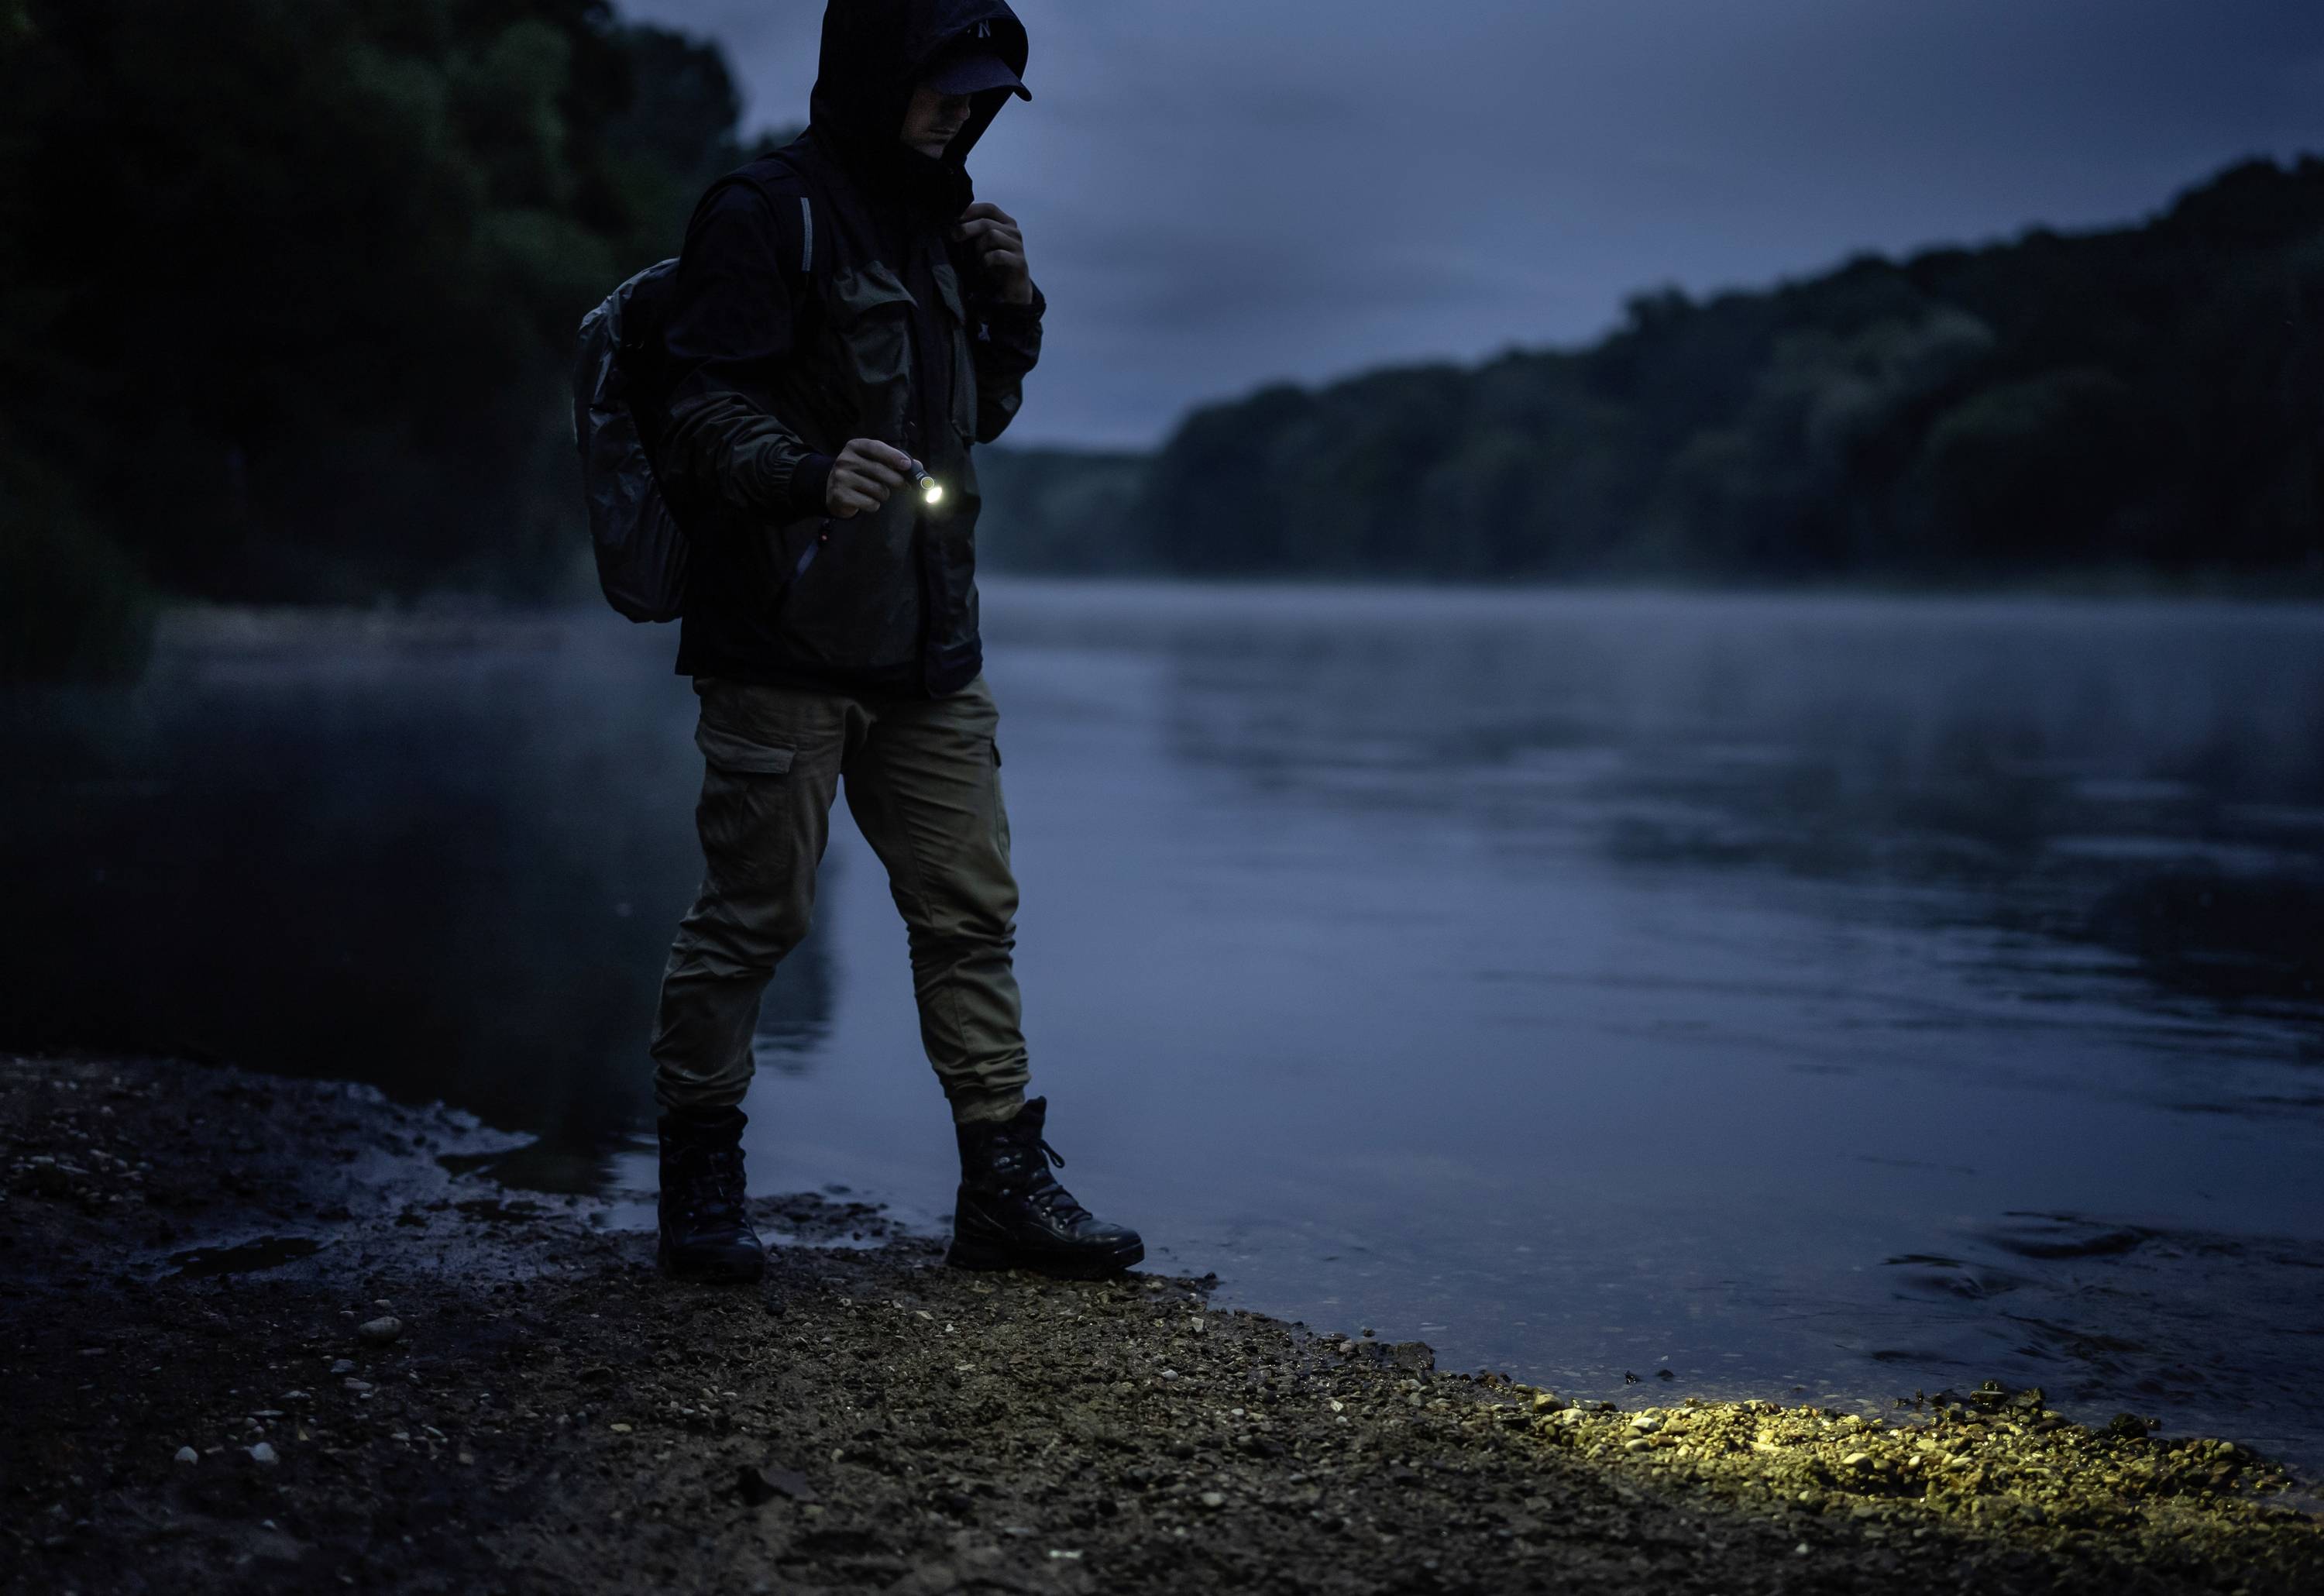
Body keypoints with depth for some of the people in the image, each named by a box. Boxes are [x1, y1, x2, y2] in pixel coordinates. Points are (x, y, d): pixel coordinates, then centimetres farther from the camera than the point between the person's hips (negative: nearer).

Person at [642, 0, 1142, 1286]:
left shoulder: (935, 218, 18)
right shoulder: (765, 213, -7)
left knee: (971, 910, 7)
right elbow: (705, 414, -14)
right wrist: (812, 471, -32)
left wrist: (1010, 308, 9)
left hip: (925, 646, 8)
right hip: (785, 641, -8)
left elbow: (978, 413, 26)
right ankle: (699, 1185, 13)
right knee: (751, 914, -2)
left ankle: (1005, 1187, 15)